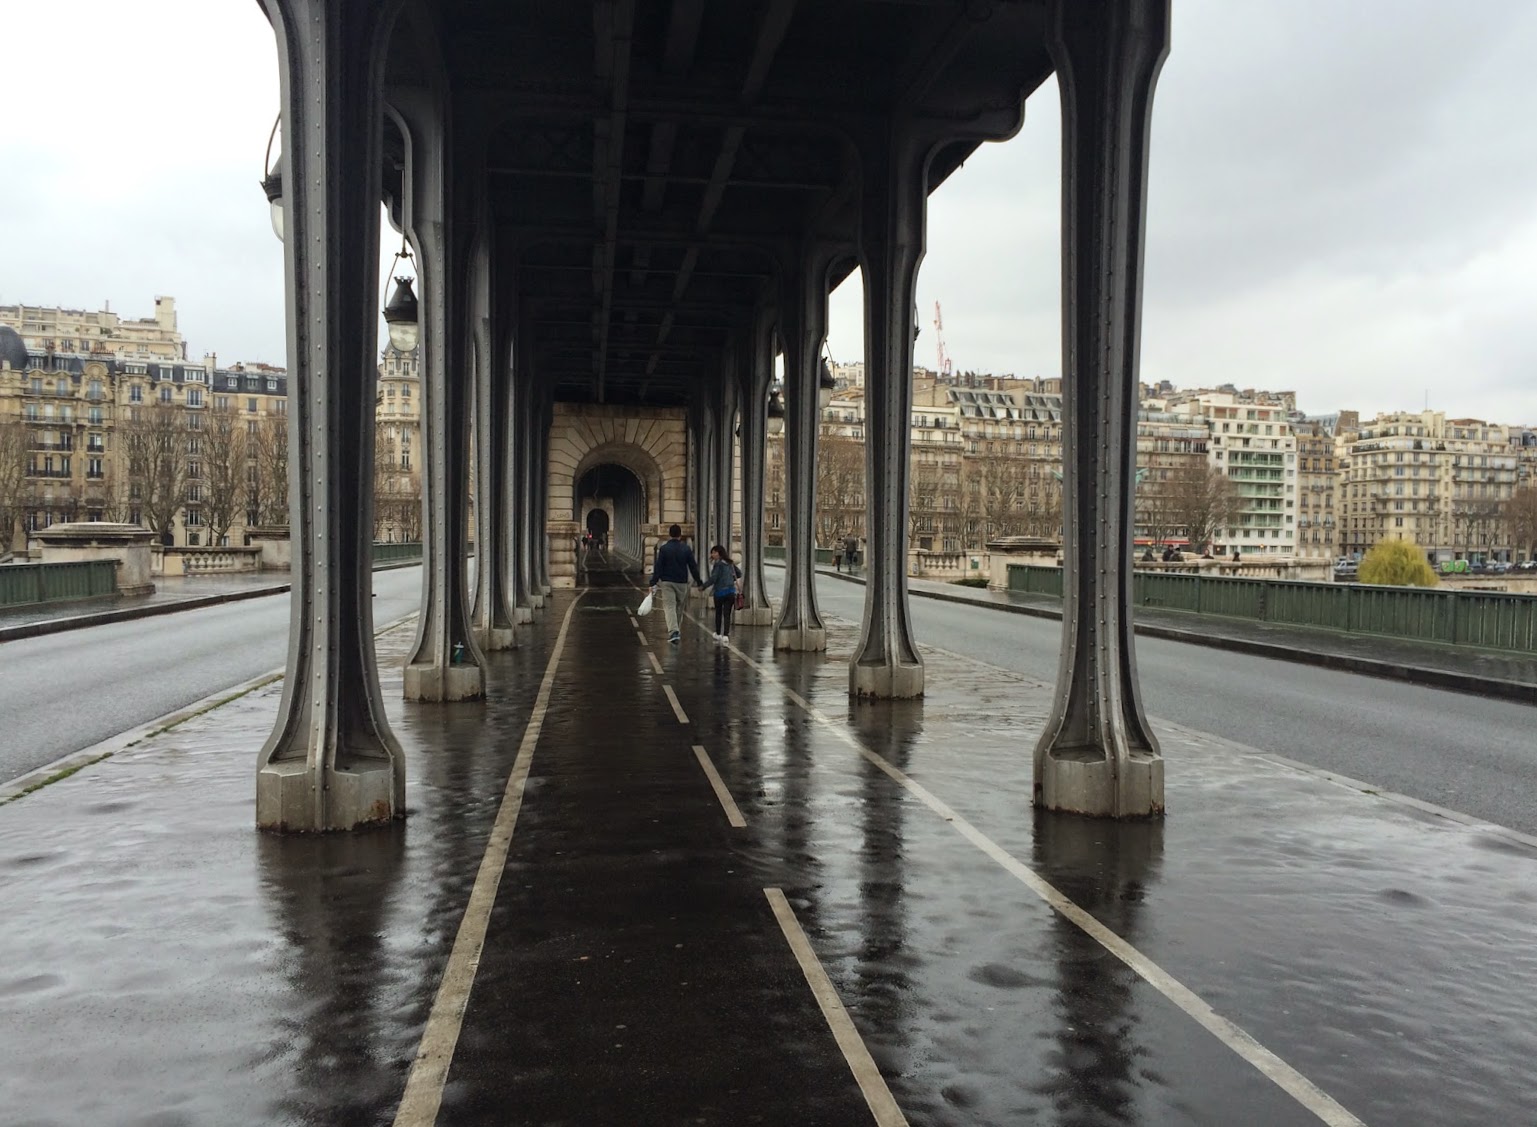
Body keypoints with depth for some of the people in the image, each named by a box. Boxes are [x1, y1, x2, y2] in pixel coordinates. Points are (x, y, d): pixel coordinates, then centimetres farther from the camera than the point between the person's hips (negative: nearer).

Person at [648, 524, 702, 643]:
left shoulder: (664, 548, -5)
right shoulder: (686, 549, 1)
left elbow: (658, 567, -8)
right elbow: (693, 567, 3)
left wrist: (653, 583, -6)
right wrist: (699, 582, 11)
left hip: (667, 582, -2)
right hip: (682, 583, 2)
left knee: (669, 606, -6)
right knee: (679, 607, 16)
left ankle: (673, 631, -23)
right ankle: (675, 629, 26)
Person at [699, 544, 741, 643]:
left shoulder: (718, 564, -11)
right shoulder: (730, 563, 9)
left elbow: (713, 578, -16)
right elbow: (739, 574, 18)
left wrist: (703, 585, -8)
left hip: (720, 591, -5)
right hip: (731, 591, 5)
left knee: (718, 613, 14)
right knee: (727, 614, 3)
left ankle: (718, 634, 25)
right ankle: (725, 635, -8)